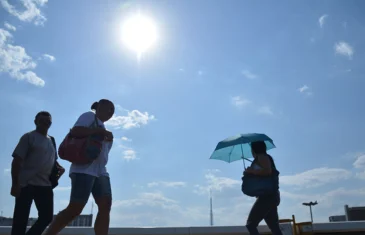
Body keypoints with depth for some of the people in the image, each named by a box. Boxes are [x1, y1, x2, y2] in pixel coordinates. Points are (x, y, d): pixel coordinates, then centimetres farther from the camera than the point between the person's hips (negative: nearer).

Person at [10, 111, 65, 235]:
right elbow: (17, 161, -7)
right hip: (27, 184, -6)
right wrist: (15, 184, -15)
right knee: (21, 218, -2)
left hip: (46, 185, 6)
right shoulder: (29, 137, -1)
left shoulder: (52, 140, 18)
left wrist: (60, 167, 5)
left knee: (47, 216, 4)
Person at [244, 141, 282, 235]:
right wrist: (249, 176, 22)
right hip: (270, 196, 10)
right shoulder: (261, 158, 21)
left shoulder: (262, 157, -6)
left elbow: (268, 171, -22)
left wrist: (251, 171, -12)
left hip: (267, 196, -10)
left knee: (250, 225, -10)